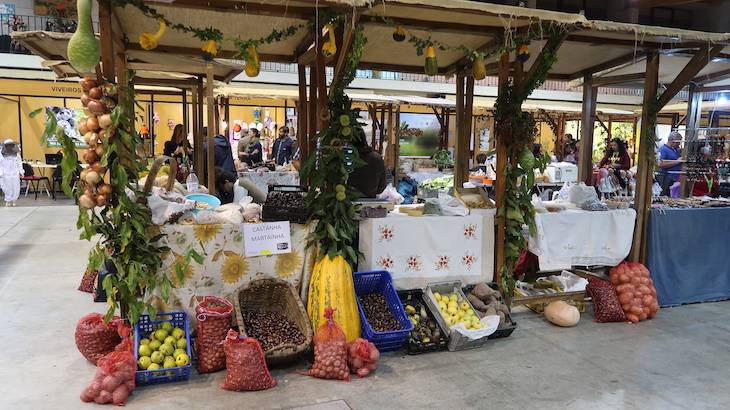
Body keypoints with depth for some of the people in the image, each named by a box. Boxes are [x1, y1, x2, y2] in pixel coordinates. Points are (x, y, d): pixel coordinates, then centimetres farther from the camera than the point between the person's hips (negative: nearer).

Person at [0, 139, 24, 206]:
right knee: (7, 188, 4)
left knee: (16, 188, 3)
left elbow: (19, 165, 11)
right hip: (6, 175, -2)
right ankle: (8, 201, 18)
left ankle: (14, 200, 16)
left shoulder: (17, 155, 7)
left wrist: (21, 172, 8)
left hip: (15, 175, 2)